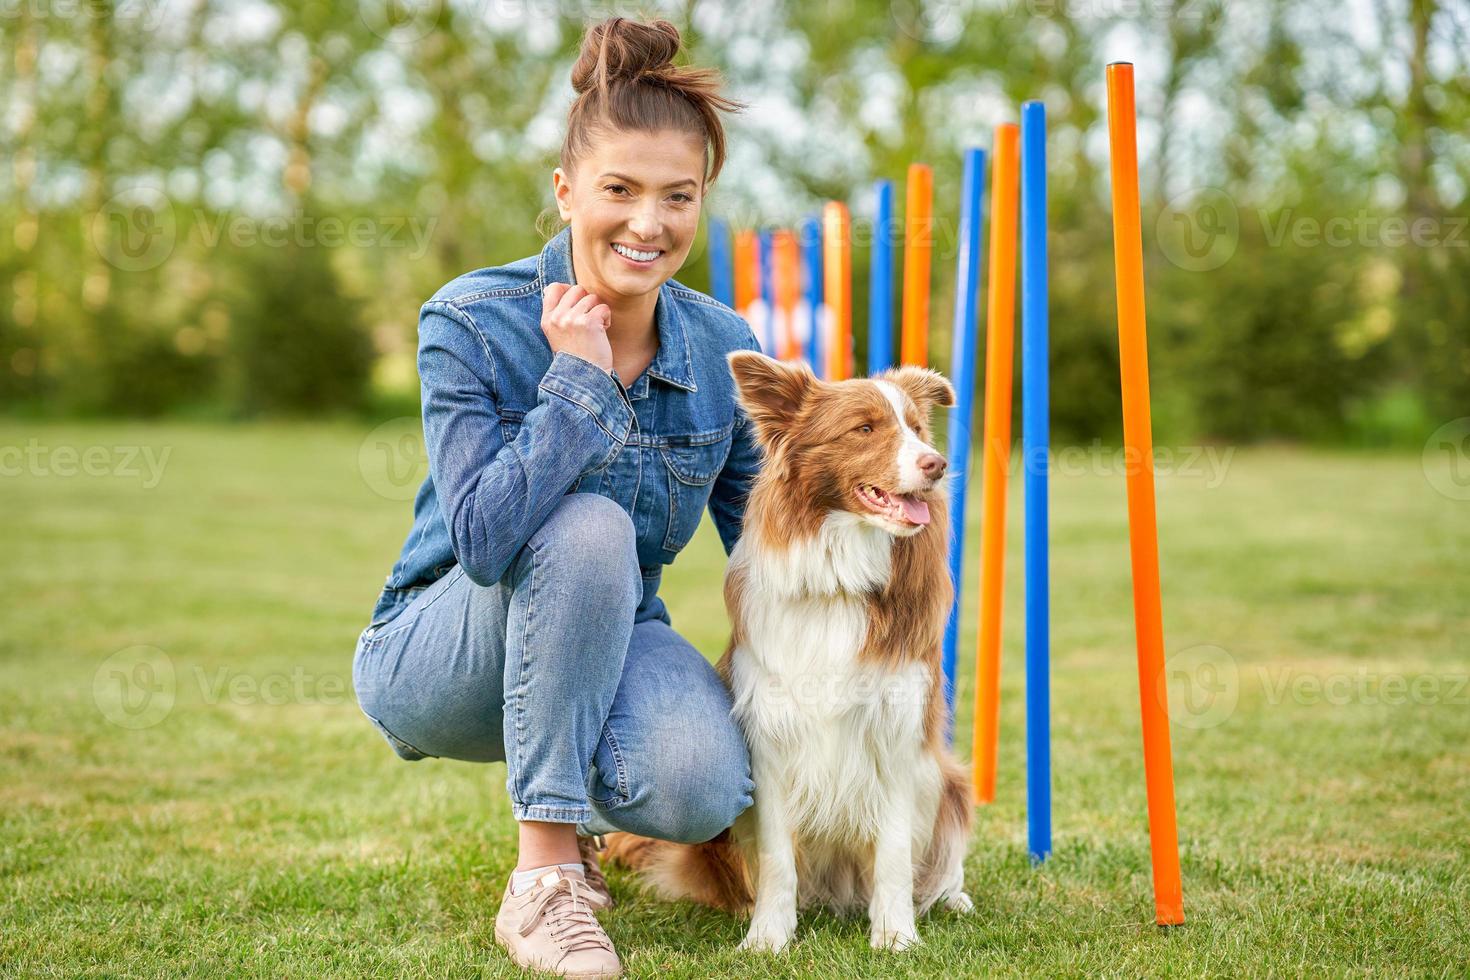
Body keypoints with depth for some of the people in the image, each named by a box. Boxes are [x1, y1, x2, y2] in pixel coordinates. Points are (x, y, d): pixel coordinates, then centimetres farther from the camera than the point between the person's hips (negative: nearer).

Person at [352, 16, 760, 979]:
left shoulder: (725, 351, -5)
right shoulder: (474, 323, -18)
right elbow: (482, 537, -29)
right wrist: (580, 377, -28)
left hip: (605, 639, 3)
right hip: (437, 660, -3)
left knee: (702, 789, -30)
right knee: (588, 526, -34)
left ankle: (582, 804, 9)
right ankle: (544, 877, -26)